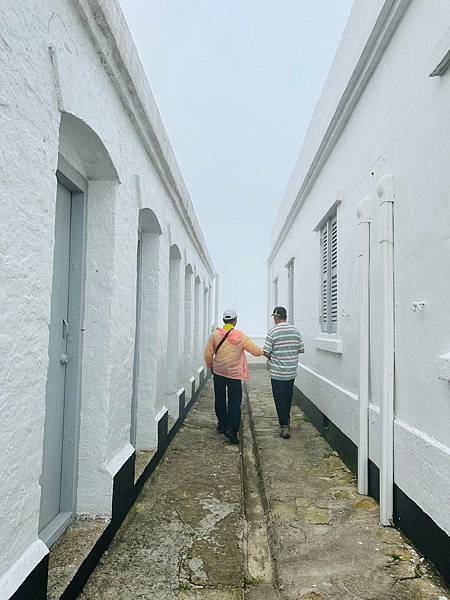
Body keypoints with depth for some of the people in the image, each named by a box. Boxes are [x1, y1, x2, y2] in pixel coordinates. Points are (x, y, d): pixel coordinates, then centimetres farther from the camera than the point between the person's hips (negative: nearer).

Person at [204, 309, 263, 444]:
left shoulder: (215, 334, -5)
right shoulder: (241, 336, -9)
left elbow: (208, 354, -2)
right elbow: (256, 351, -3)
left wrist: (211, 367, 15)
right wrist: (263, 350, 19)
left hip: (218, 372, 3)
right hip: (235, 373, -2)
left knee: (220, 400, 17)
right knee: (235, 401, 2)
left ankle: (222, 424, 29)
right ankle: (232, 428, -11)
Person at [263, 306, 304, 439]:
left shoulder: (273, 331, -13)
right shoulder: (295, 331, 2)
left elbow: (265, 352, -12)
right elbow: (301, 350, 7)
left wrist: (270, 357, 9)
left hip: (277, 373, -5)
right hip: (292, 372, 5)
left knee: (280, 399, 3)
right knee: (288, 397, 20)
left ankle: (284, 426, 2)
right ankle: (286, 420, 34)